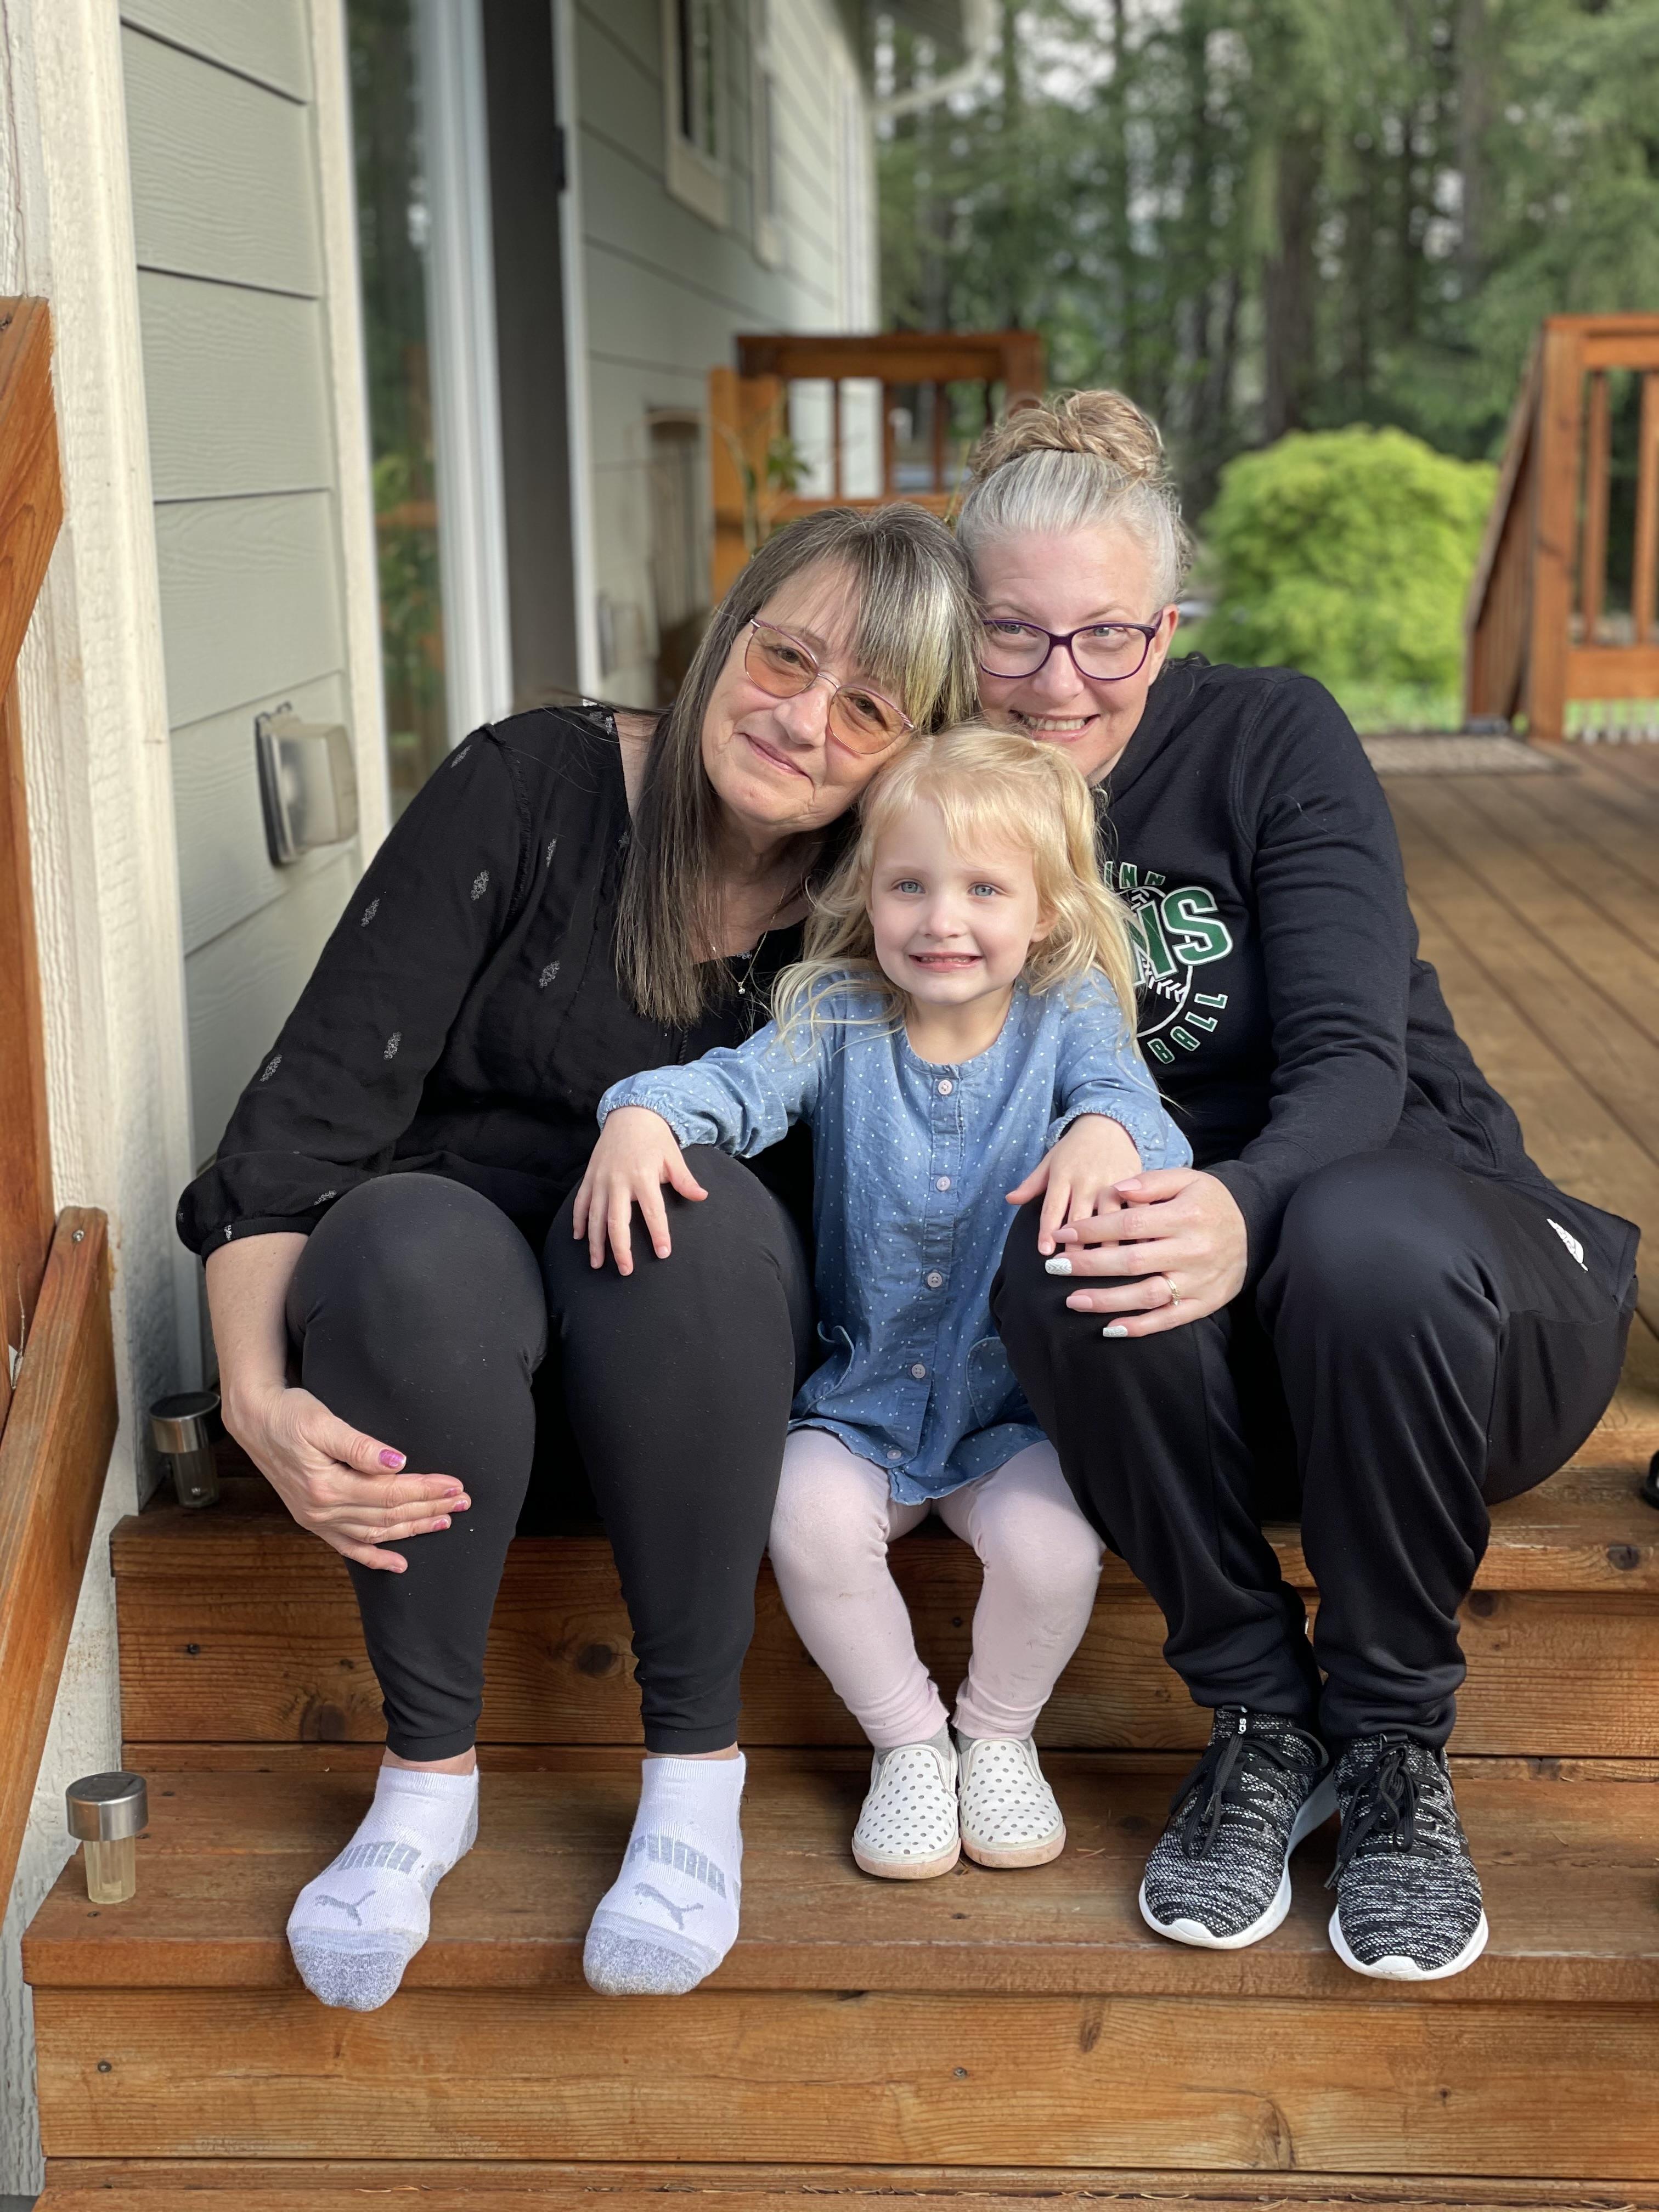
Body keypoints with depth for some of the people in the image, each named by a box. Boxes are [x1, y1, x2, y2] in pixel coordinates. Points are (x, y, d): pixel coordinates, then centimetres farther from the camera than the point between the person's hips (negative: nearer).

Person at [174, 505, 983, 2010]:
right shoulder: (532, 789, -11)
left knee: (687, 1204, -32)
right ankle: (428, 1767, -14)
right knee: (413, 1239, -34)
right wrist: (258, 1392, -26)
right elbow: (316, 1099, -15)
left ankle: (697, 1756, -18)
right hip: (439, 1327, -1)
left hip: (692, 1365, 1)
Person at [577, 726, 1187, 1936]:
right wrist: (642, 1116, -41)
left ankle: (1000, 1733, 8)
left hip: (1017, 1409, -1)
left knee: (1051, 1537, -27)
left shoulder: (1069, 1015, -4)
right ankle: (908, 1737, 3)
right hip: (860, 1401, 1)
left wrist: (1108, 1133, -46)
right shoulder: (838, 1018, -3)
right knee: (811, 1516, -26)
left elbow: (1125, 1096, -21)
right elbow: (741, 1080, -18)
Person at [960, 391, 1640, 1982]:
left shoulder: (1275, 737, -8)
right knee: (1063, 1251, -32)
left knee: (1368, 1238, -37)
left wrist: (1245, 1209, -41)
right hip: (1213, 1379, 2)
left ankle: (1396, 1743, -12)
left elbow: (1356, 1068, -19)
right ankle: (1261, 1719, -11)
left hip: (1435, 1268, -2)